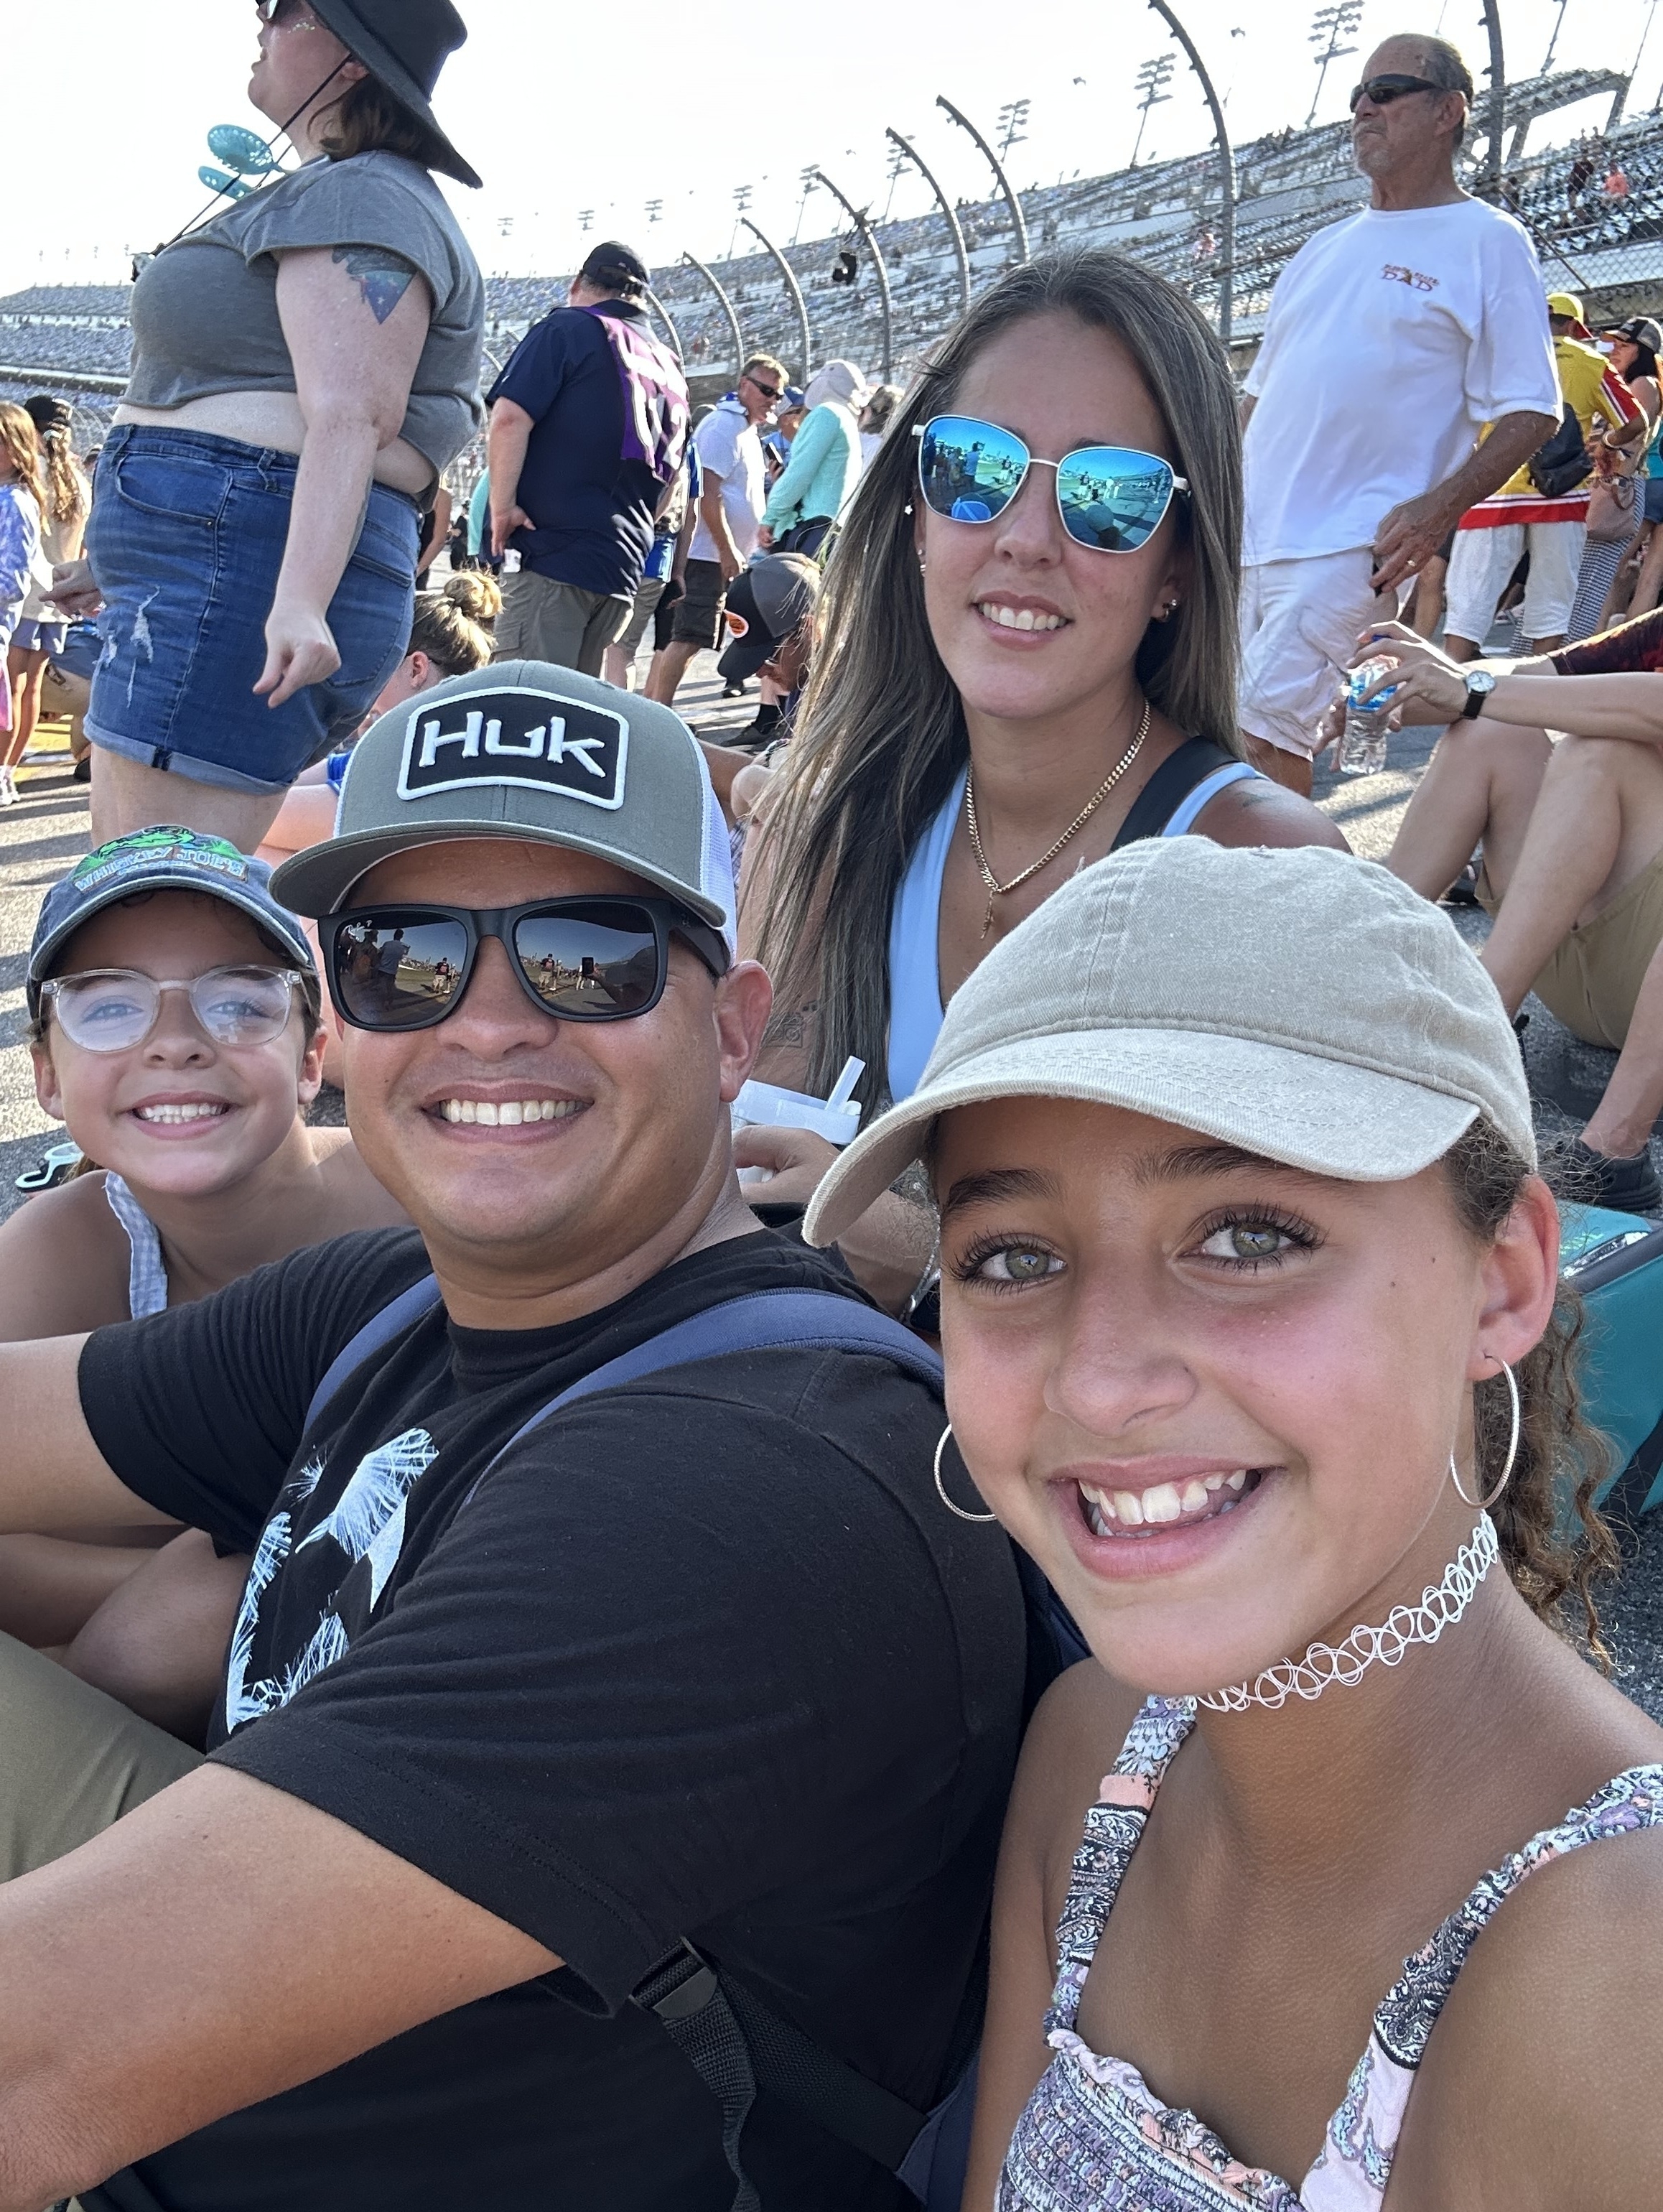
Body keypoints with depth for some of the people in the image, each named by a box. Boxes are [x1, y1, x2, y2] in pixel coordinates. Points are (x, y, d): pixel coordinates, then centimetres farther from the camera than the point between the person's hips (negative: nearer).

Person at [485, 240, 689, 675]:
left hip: (554, 557, -7)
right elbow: (670, 479, 27)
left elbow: (511, 418, -13)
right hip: (623, 569, 7)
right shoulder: (671, 371, 20)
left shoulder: (569, 329, 0)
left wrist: (503, 509, -8)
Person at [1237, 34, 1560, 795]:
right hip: (1246, 535, 7)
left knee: (1263, 731, -17)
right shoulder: (1325, 247, 20)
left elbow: (1532, 410, -5)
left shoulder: (1488, 242, 0)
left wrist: (1439, 508, -19)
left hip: (1350, 543, -7)